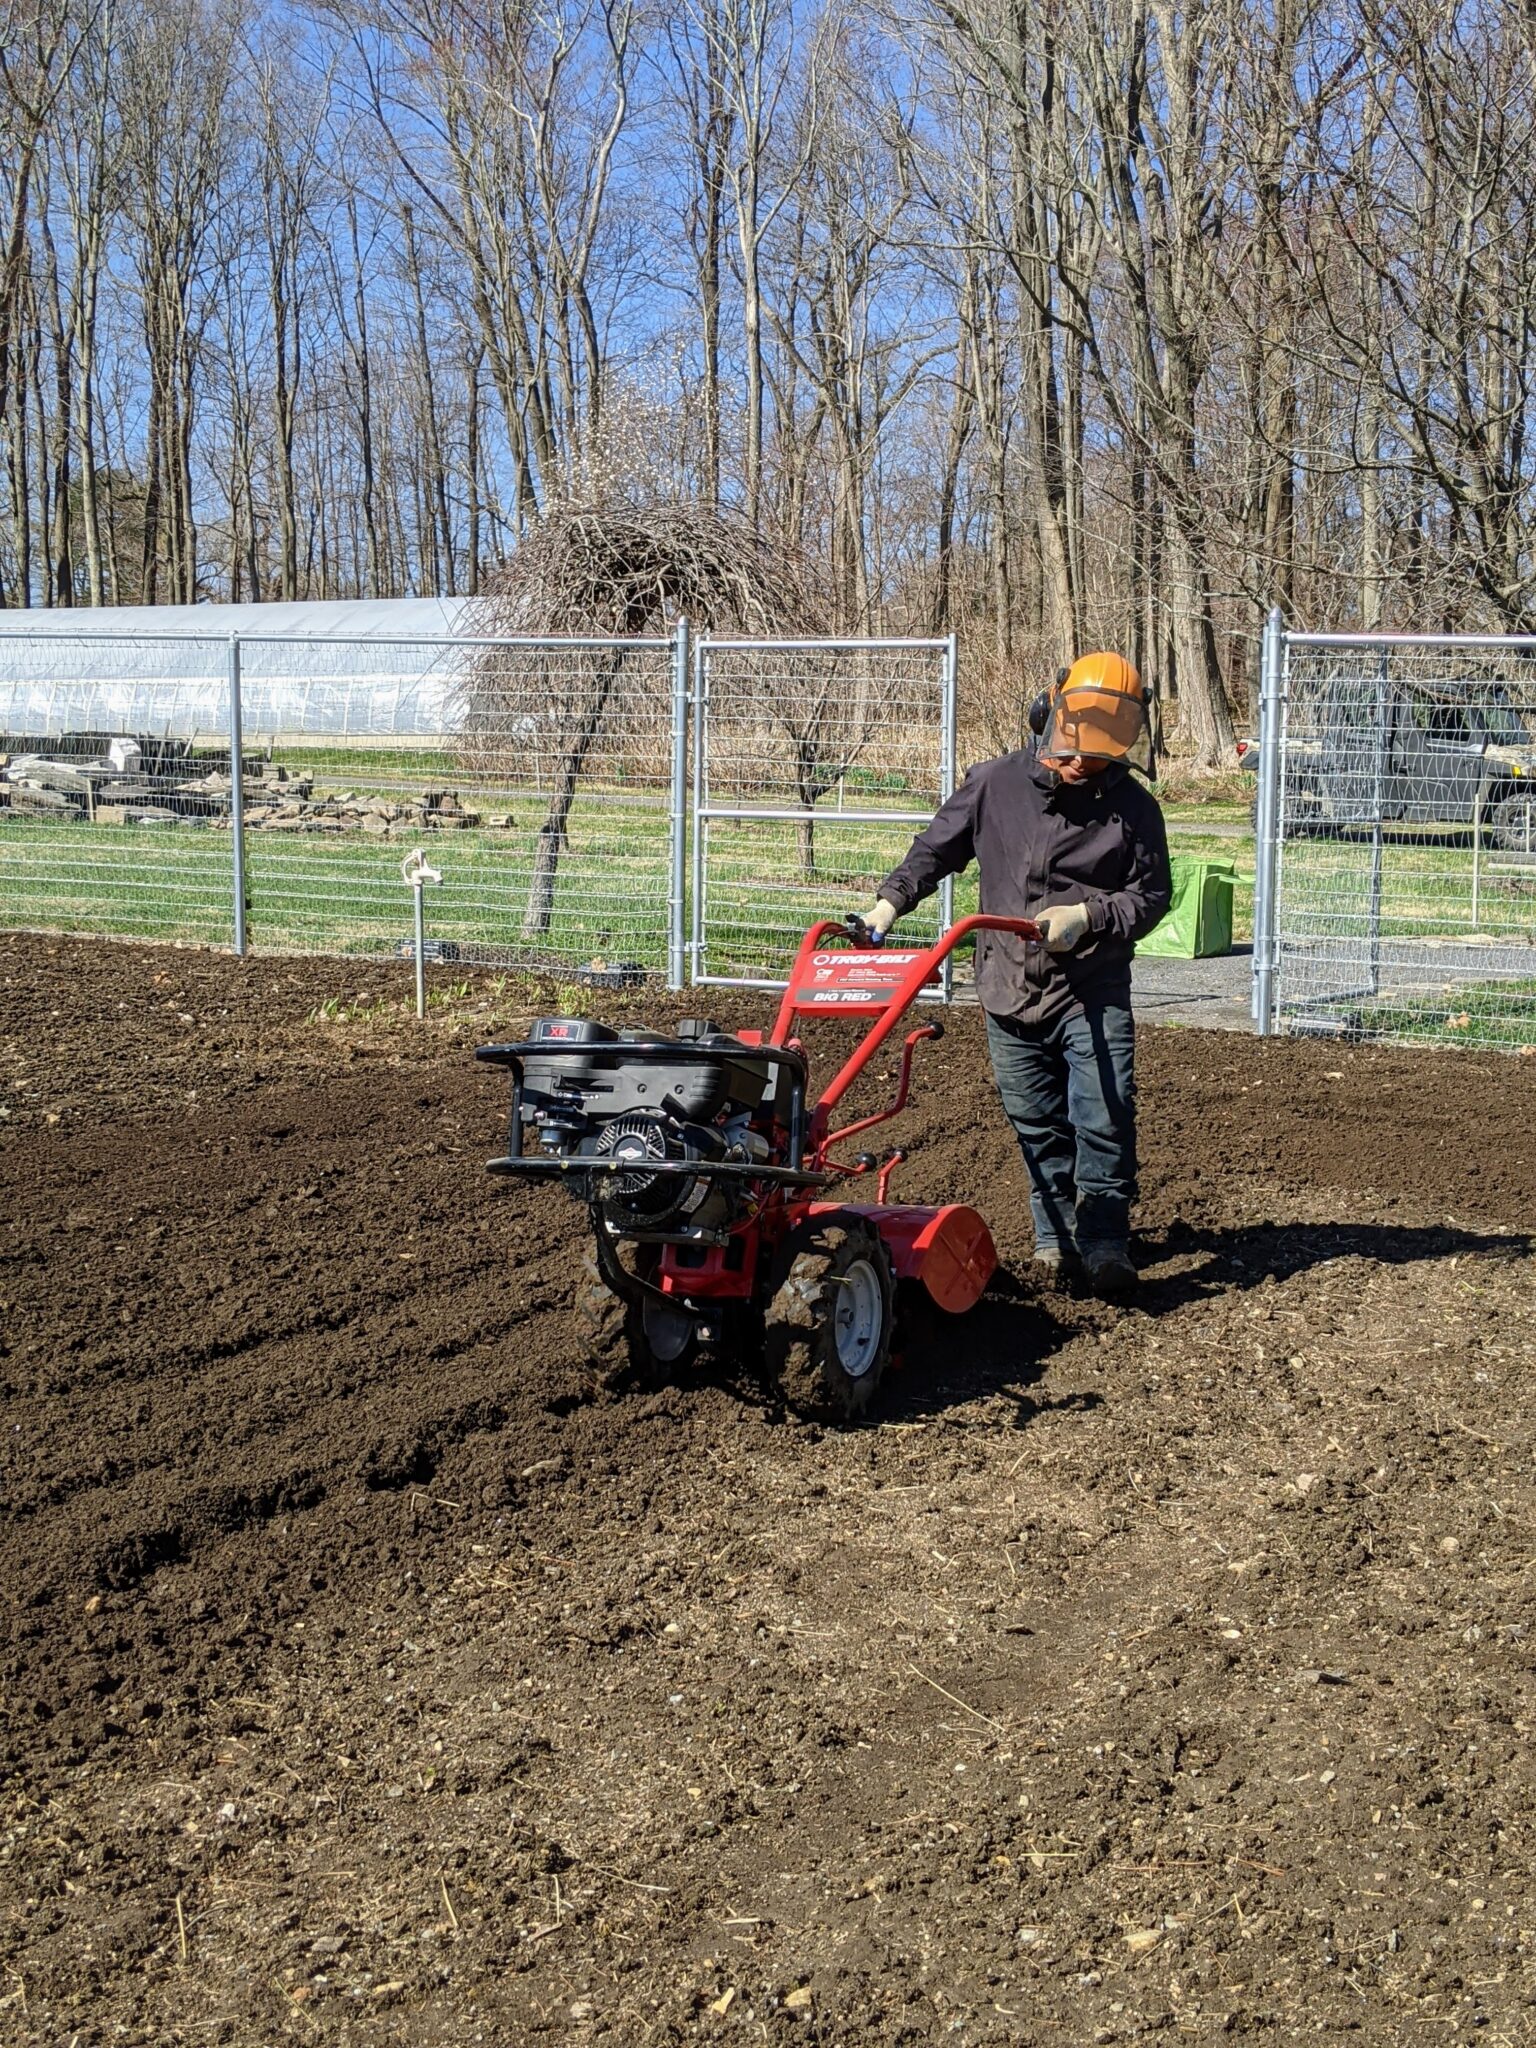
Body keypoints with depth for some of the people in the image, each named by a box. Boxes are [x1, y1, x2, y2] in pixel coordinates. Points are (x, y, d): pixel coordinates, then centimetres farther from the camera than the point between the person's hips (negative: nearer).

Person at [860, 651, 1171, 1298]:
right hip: (1009, 990, 2)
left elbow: (1150, 893, 0)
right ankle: (1056, 1238, 20)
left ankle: (1105, 1244, 1)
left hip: (1093, 993, -2)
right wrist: (892, 899, 0)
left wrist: (1087, 915, -17)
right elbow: (936, 850, 13)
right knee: (1037, 1124, 10)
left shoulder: (1132, 806, -3)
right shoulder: (994, 785, 1)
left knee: (1103, 1120, -9)